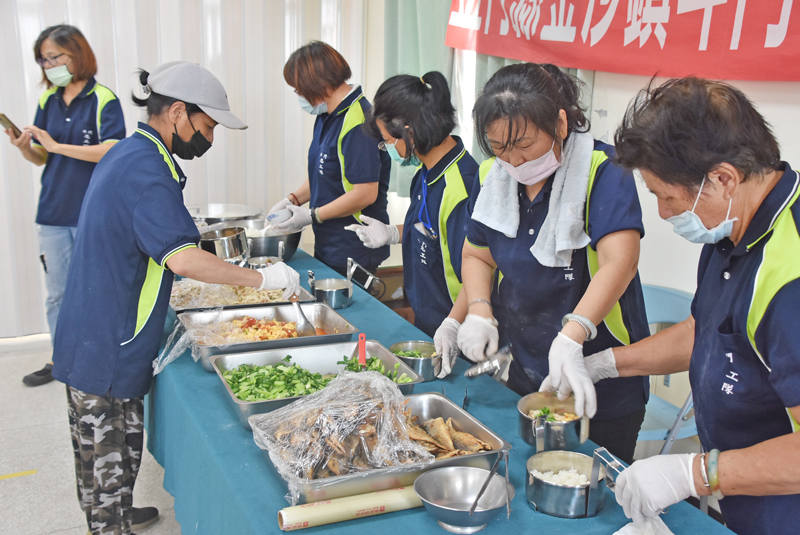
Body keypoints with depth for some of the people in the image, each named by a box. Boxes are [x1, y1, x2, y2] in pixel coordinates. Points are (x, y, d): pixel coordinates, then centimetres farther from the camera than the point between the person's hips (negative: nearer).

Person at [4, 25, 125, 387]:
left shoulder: (103, 99, -8)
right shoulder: (48, 101, 9)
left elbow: (112, 151, -20)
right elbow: (43, 159, 14)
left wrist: (58, 145, -21)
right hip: (53, 211, 6)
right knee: (57, 293, 14)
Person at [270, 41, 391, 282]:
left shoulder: (358, 122, -21)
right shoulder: (327, 116, 10)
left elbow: (366, 193, -25)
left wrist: (312, 215, -17)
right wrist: (293, 199, 7)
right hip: (327, 245, 9)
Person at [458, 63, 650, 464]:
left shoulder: (602, 170, -18)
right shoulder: (494, 175, 0)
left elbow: (619, 259, -32)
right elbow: (477, 254, 12)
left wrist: (571, 339, -44)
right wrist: (479, 312, -7)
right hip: (522, 376, 5)